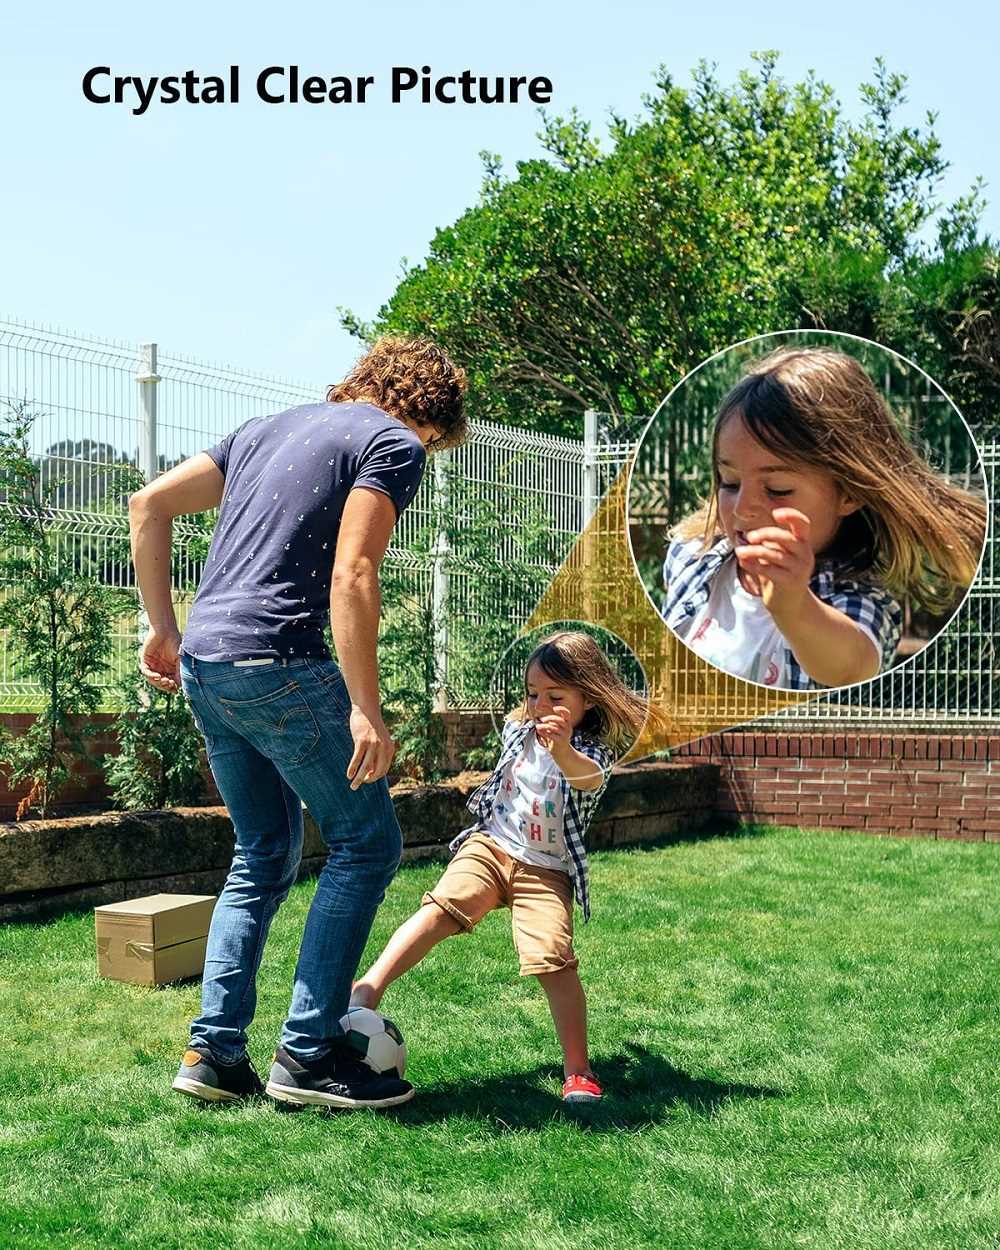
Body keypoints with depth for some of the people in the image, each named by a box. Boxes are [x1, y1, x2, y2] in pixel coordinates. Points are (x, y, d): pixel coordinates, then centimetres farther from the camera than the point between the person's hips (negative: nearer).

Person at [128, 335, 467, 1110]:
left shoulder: (272, 428, 22)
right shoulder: (393, 444, -1)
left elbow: (149, 504, 18)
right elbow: (351, 576, -15)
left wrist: (163, 628, 19)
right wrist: (366, 711, -16)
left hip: (202, 663, 8)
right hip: (276, 662, -8)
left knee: (265, 855, 18)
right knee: (367, 842, 4)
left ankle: (213, 1052, 15)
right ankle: (308, 1052, 4)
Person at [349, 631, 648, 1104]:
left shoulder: (593, 752, -11)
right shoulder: (518, 731, 6)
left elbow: (588, 778, -40)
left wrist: (562, 749, -60)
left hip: (546, 872, -3)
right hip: (490, 848, 3)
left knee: (555, 961, -18)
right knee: (440, 907, -23)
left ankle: (577, 1069, -4)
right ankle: (368, 988, -32)